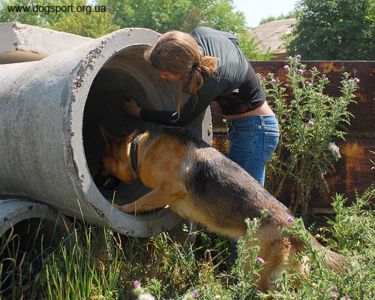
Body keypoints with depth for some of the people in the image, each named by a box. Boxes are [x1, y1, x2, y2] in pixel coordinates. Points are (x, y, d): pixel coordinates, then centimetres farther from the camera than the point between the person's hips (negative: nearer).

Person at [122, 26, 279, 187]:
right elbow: (233, 38, 13)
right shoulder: (200, 33, -12)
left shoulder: (211, 82, -32)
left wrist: (139, 112, -1)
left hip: (254, 130, -9)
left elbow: (181, 119, -14)